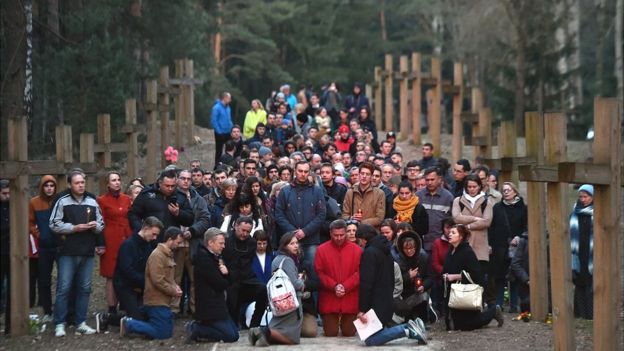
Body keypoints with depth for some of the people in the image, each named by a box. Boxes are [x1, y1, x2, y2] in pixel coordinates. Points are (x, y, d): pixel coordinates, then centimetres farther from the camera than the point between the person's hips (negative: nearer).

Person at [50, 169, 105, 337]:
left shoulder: (92, 202, 9)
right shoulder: (62, 202, -2)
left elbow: (101, 224, 15)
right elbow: (54, 225, -7)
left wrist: (96, 226, -8)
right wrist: (74, 228, -14)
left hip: (87, 252, 4)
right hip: (68, 253, -4)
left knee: (84, 288, 8)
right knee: (64, 288, -3)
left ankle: (80, 323, 16)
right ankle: (59, 324, 4)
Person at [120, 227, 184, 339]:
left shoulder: (168, 255, 16)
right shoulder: (157, 255, -17)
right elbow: (158, 281, -23)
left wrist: (175, 287, 5)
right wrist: (174, 292, -15)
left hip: (162, 301, 10)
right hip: (157, 303, -10)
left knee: (167, 330, 15)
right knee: (164, 333, -9)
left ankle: (129, 322, 14)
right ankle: (129, 325, -4)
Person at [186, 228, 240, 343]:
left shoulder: (214, 257, 15)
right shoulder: (203, 258, -17)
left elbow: (229, 282, 13)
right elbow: (220, 284, -19)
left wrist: (226, 273, -10)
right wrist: (225, 281, 5)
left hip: (217, 305, 10)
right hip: (209, 307, -10)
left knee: (234, 331, 13)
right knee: (231, 336, -12)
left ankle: (197, 327, 9)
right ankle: (195, 329, -6)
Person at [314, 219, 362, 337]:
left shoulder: (356, 250, 0)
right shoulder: (322, 250, 0)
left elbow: (359, 273, -4)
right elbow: (319, 273, -4)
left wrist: (345, 287, -16)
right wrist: (334, 286, -15)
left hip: (350, 299, 0)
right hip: (329, 299, 0)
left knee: (349, 333, 4)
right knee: (330, 333, 1)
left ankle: (346, 323, 40)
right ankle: (333, 321, 36)